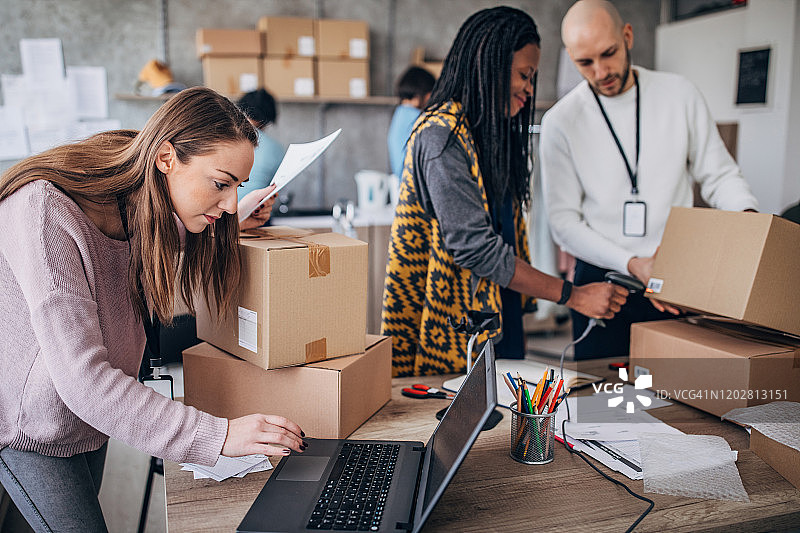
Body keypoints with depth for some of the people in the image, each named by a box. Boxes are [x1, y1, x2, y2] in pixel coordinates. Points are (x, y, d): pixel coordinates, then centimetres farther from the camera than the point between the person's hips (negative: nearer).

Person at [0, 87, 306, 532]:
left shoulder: (141, 207, -8)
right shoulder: (45, 211, -33)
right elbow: (81, 380, -37)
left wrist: (235, 222, -4)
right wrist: (219, 436, -38)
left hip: (92, 412, 7)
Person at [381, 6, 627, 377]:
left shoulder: (493, 132, 12)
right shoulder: (441, 136, -17)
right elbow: (474, 246, -23)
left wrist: (517, 320, 13)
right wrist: (573, 296, -19)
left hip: (495, 328, 9)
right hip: (453, 334, -8)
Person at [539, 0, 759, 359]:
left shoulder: (680, 94, 3)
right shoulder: (560, 122, -4)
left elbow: (719, 175, 9)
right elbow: (563, 222, -6)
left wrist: (747, 213, -13)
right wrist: (631, 263, -17)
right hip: (601, 282, -1)